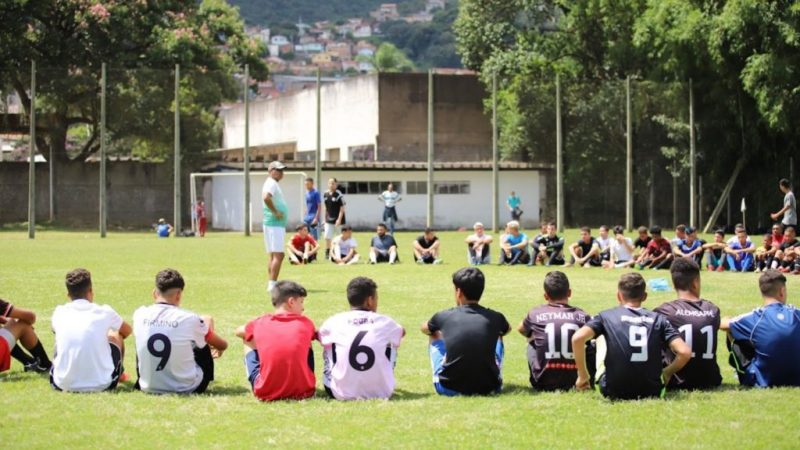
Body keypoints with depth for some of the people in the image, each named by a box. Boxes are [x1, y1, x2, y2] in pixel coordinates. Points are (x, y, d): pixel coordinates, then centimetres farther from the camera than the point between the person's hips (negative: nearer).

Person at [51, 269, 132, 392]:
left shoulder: (59, 313, 2)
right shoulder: (104, 312, -2)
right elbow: (127, 331, 21)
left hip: (63, 385, 2)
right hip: (100, 385, -2)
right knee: (115, 336, 25)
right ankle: (119, 373, 48)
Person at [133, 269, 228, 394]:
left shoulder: (139, 315, -7)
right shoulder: (189, 318, -15)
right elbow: (222, 345, 3)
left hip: (149, 388, 3)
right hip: (187, 389, -2)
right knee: (207, 320, 14)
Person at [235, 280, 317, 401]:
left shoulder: (261, 323, 6)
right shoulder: (305, 323, 4)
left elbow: (239, 331, 29)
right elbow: (316, 335, 29)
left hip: (266, 393, -1)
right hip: (302, 392, 1)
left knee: (248, 340, 24)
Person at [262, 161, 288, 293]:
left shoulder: (274, 184, 19)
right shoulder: (271, 184, -13)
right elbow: (266, 197, -32)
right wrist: (275, 212, -24)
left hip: (278, 224, 11)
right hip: (274, 224, -11)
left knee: (274, 255, 12)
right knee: (278, 255, -13)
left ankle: (272, 284, 15)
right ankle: (272, 284, -16)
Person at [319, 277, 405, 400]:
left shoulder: (334, 322, -1)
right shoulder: (385, 322, 2)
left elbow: (319, 337, 23)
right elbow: (401, 332, 27)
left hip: (342, 394, 0)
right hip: (381, 393, 0)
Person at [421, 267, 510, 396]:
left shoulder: (444, 316, 0)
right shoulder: (495, 318, 1)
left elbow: (425, 329, 27)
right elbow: (506, 330, 30)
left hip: (449, 389, -1)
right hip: (488, 388, 1)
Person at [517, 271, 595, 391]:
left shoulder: (535, 314, 3)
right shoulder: (582, 316, 1)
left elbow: (521, 330, 25)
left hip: (543, 384, 1)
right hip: (576, 382, 0)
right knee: (592, 347, 24)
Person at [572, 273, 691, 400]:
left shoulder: (606, 316, 3)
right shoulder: (658, 319, 6)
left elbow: (577, 338, -13)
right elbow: (685, 352, -5)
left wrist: (583, 375, -1)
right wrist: (667, 373, 13)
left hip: (614, 393, -2)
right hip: (651, 393, 2)